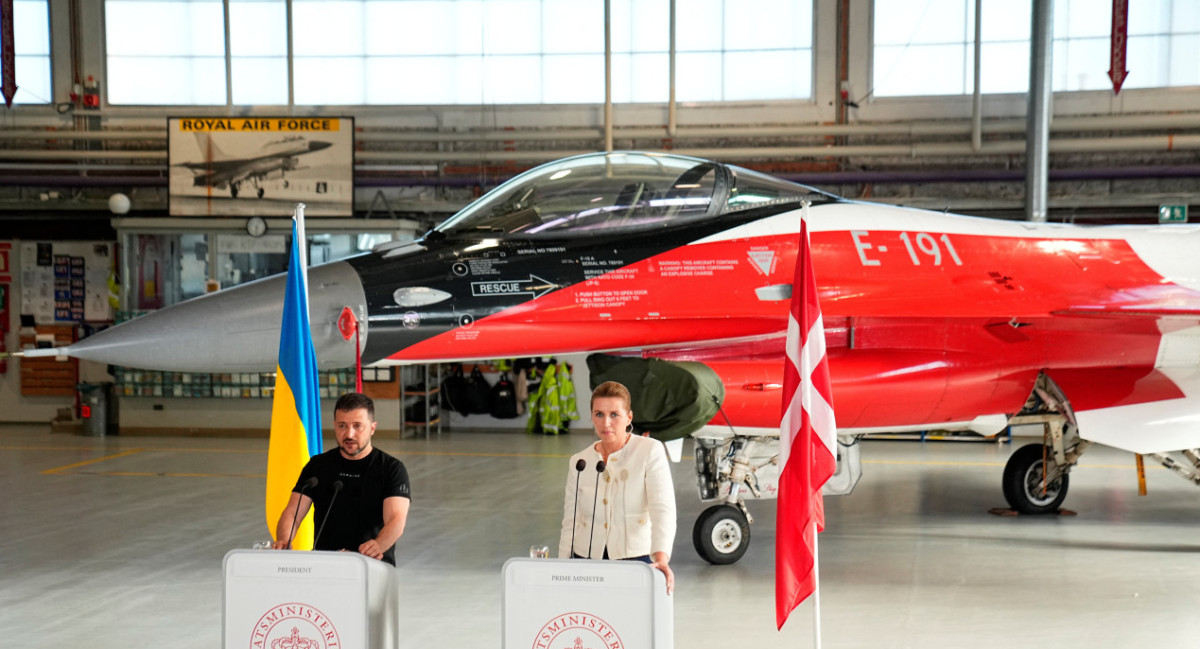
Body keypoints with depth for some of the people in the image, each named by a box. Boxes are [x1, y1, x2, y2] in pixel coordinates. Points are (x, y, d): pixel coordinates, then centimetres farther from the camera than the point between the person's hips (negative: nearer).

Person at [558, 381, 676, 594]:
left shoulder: (650, 451, -3)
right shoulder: (579, 462, 7)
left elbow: (663, 509, -15)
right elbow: (570, 525, 12)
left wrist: (661, 557, -29)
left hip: (637, 559, -3)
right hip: (586, 559, 3)